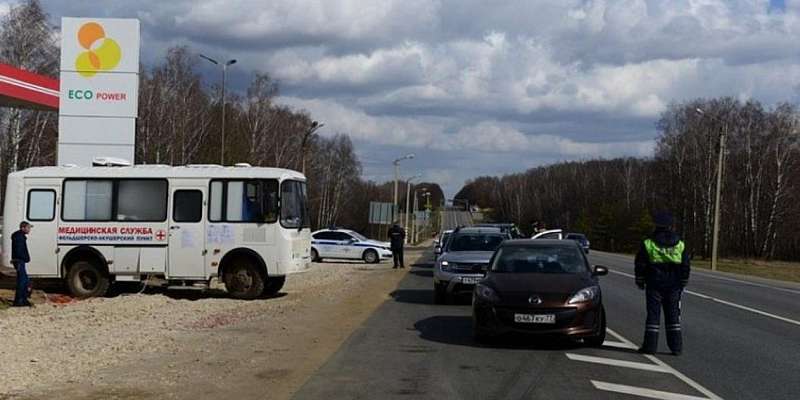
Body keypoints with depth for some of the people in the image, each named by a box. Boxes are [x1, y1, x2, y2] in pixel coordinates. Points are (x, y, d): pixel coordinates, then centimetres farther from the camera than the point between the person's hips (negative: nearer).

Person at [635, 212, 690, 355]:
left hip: (654, 285, -2)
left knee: (653, 313, 2)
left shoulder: (648, 244, -5)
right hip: (674, 286, 2)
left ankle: (650, 345, 1)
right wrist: (683, 283, 17)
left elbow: (640, 265, -2)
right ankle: (676, 346, 8)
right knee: (673, 315, 9)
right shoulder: (680, 244, 3)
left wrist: (640, 281, 10)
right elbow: (686, 267, 7)